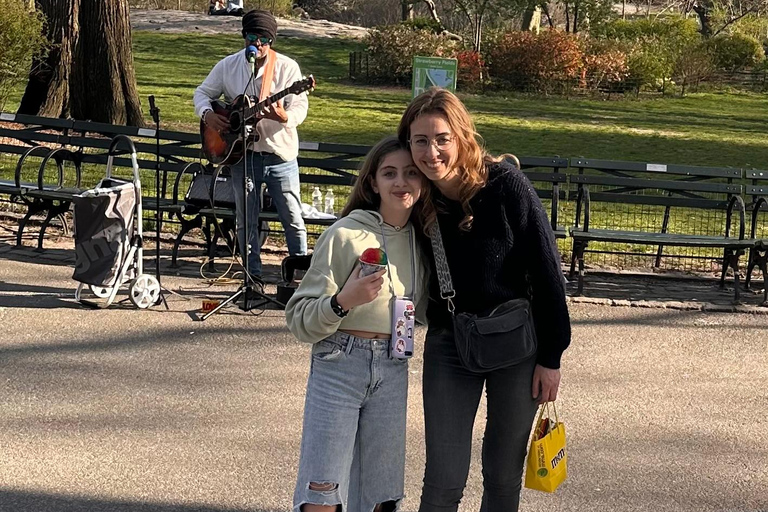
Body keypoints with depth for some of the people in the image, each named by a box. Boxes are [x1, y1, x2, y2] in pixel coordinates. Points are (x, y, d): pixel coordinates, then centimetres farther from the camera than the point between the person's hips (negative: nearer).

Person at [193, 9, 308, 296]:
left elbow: (300, 106, -10)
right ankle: (253, 277, 18)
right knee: (246, 220, 8)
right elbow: (203, 92, 13)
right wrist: (207, 114, -9)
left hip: (279, 153, -2)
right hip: (241, 153, 3)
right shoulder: (228, 66, 3)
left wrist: (284, 116, -33)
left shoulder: (287, 67, -6)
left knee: (292, 217, -2)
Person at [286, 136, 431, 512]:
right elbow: (299, 319, -10)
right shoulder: (345, 234, -11)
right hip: (338, 368, -5)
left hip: (393, 372, 5)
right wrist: (343, 301, -28)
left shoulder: (420, 240, 5)